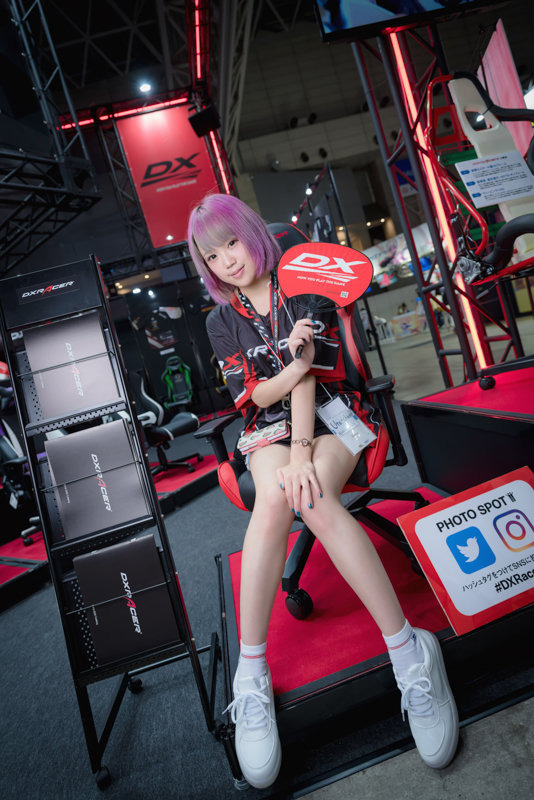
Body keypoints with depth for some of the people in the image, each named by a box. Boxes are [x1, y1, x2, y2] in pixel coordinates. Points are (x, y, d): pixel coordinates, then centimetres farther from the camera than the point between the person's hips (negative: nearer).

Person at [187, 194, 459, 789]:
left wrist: (302, 448, -22)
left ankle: (407, 647, -27)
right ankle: (251, 671, -27)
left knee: (307, 494, -34)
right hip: (271, 426, 2)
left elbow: (311, 375, -10)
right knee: (275, 496, -33)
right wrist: (292, 369, -20)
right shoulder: (221, 321, 11)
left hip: (332, 413, -1)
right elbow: (251, 395, 0)